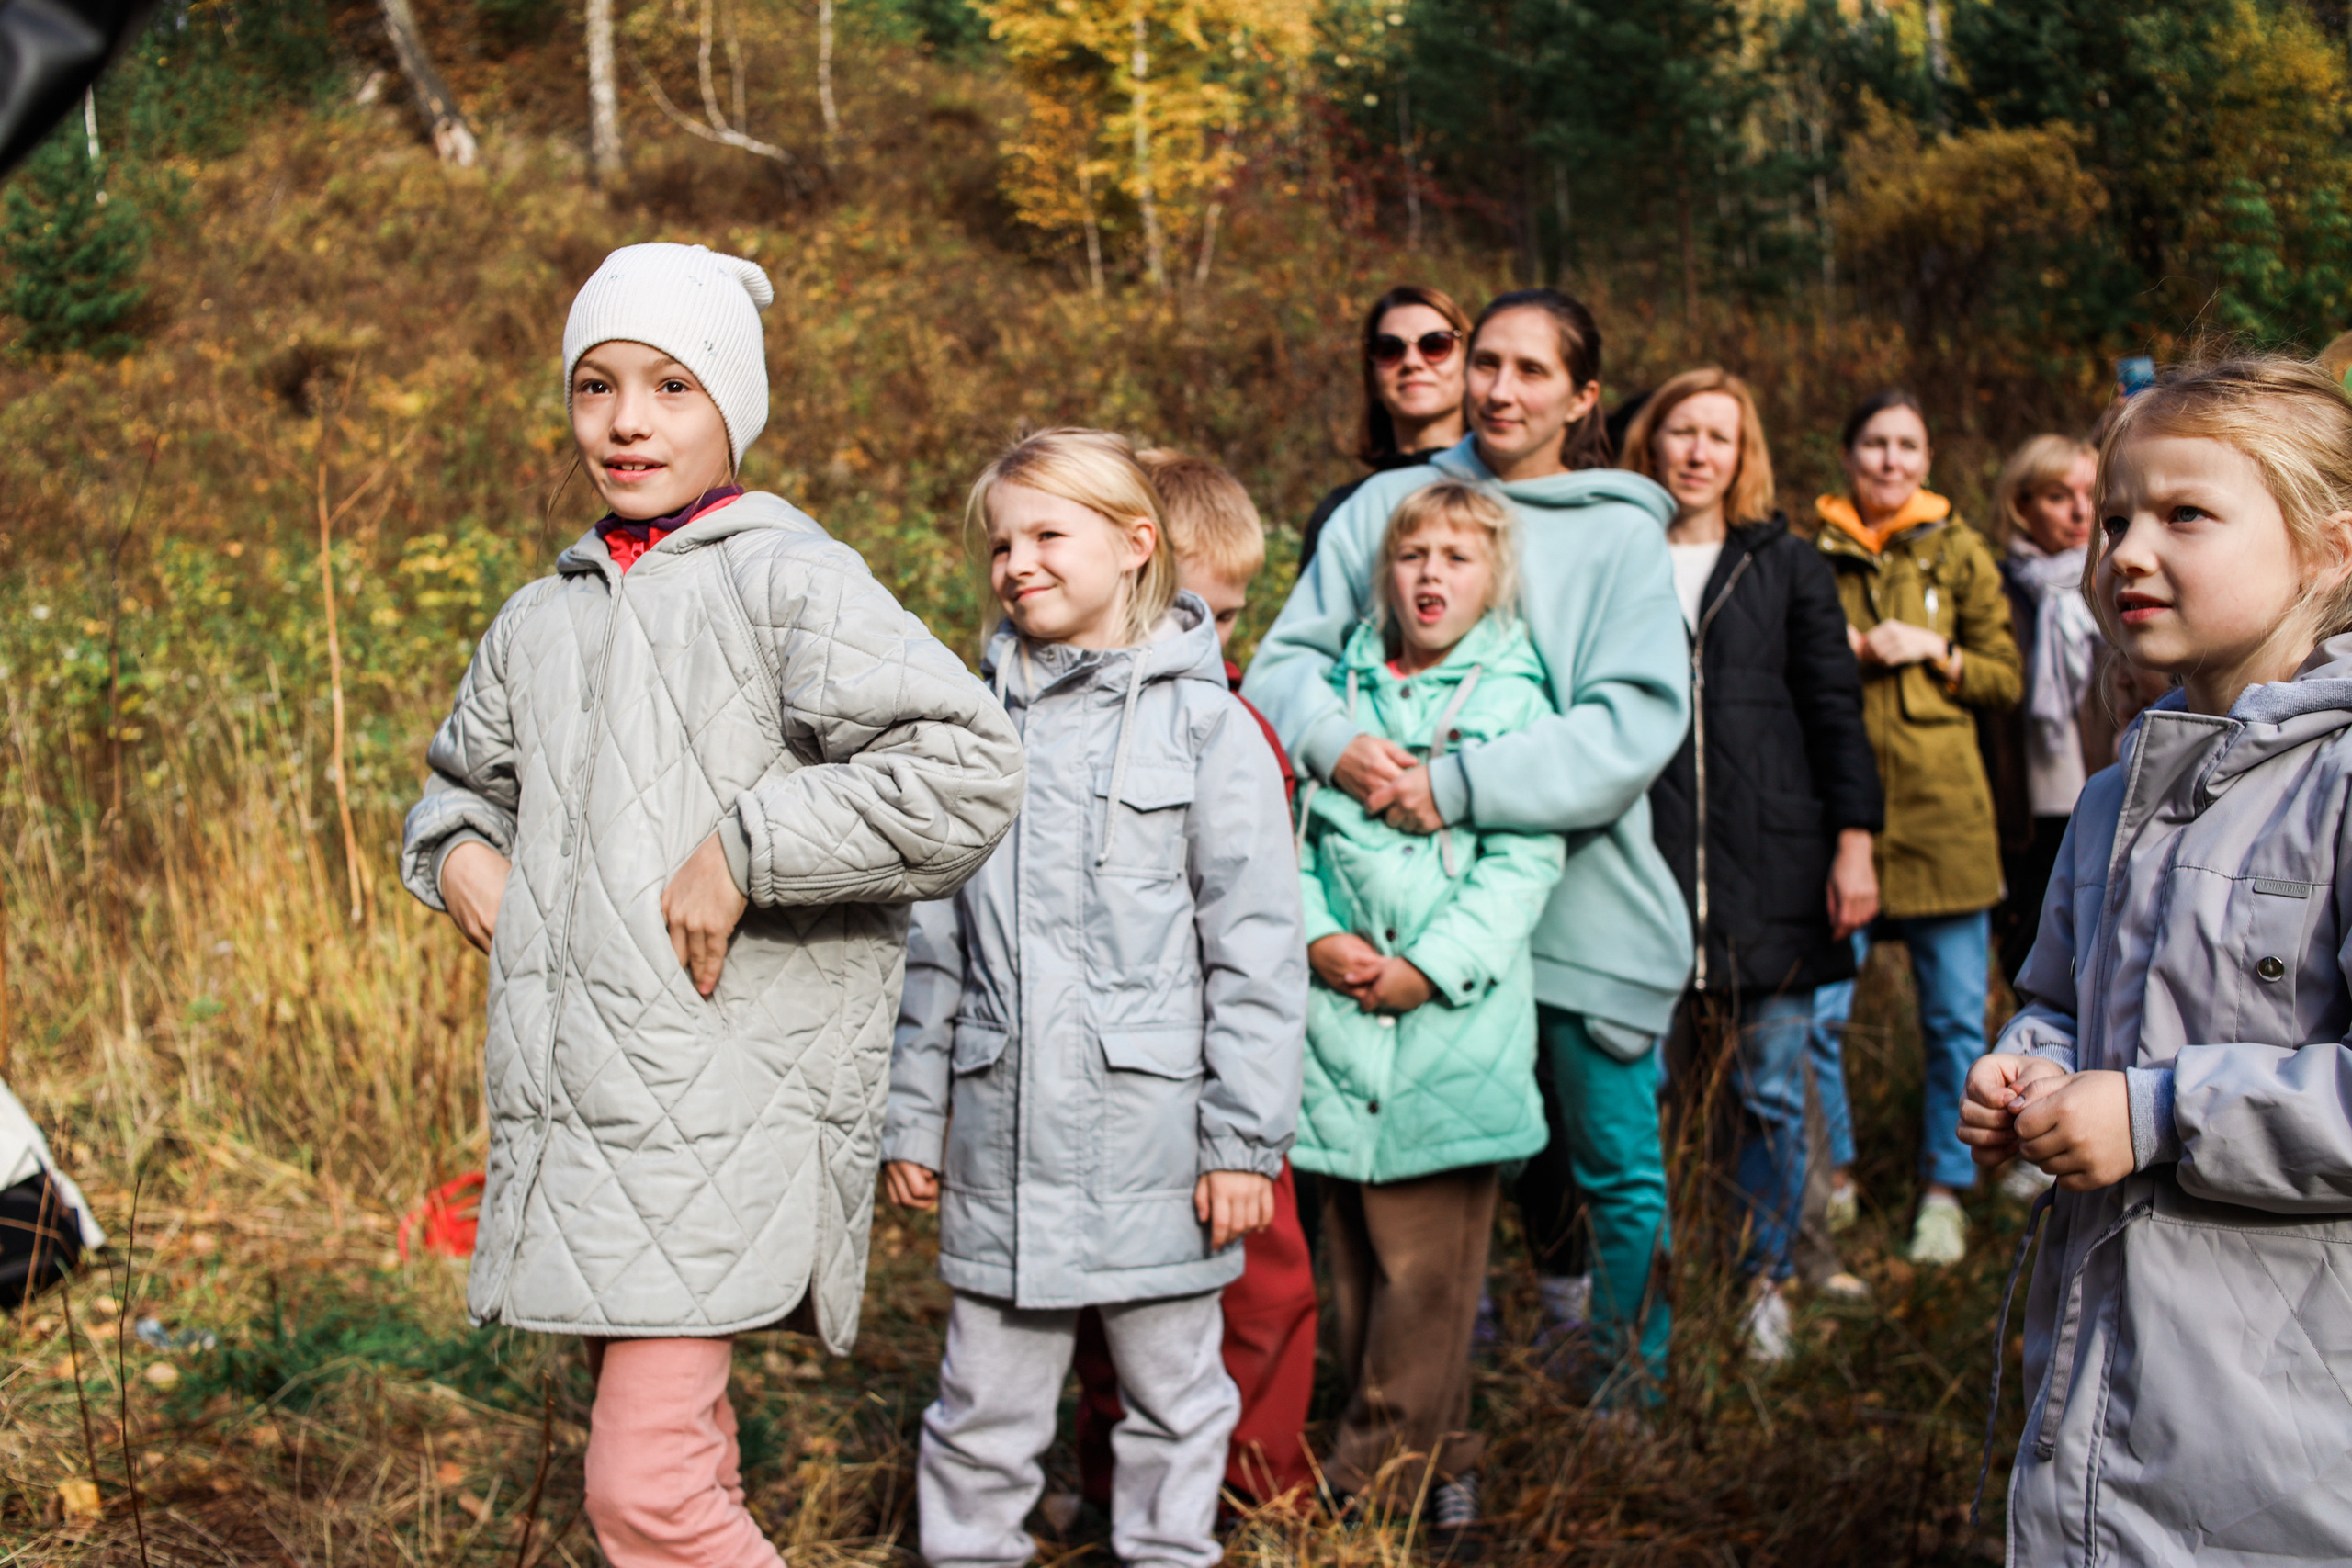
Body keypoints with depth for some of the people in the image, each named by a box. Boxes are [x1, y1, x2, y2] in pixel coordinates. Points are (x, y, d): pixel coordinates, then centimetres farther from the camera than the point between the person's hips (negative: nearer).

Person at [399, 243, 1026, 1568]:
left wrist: (744, 850, -18)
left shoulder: (789, 578, -6)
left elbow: (967, 772, -20)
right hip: (571, 1108, 7)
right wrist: (459, 852, 12)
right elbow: (463, 778, 35)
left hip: (724, 1103, -7)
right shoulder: (543, 622, 15)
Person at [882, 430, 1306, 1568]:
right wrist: (912, 1118, 10)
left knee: (1172, 1395, 12)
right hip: (1004, 1139, 3)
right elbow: (931, 940, 12)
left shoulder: (1205, 725, -5)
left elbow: (1257, 950, -6)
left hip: (1152, 1136, -3)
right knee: (984, 1404, 11)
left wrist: (1245, 1142, -9)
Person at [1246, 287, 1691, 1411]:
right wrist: (1335, 742, -19)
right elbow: (1286, 657, 3)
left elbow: (1638, 722, -14)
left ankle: (1631, 1393, 30)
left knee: (1619, 1171, 9)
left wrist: (1461, 787, -22)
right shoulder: (1386, 505, 6)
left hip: (1581, 901, -1)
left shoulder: (1621, 535, -2)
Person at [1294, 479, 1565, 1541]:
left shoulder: (1515, 700, 2)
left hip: (1453, 1022, -3)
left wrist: (1433, 966, -12)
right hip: (1336, 1016, 4)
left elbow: (1524, 861, -5)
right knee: (1356, 1257, 9)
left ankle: (1375, 1477, 7)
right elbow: (1292, 830, 10)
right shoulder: (1342, 692, 12)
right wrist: (1315, 936, -7)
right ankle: (1436, 1461, 22)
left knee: (1427, 1264, -3)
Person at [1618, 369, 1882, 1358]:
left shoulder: (1787, 566, 10)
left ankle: (1764, 1285, 16)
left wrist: (1854, 840, -1)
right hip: (1646, 867, 0)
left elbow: (1835, 709, 8)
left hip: (1772, 867, 0)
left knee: (1773, 1092, 3)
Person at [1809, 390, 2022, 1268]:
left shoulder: (1958, 553, 10)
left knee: (1955, 1019, 4)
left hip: (1941, 810, 1)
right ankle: (1832, 1179, 18)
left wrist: (1935, 651, -7)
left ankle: (1945, 1191, 18)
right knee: (1814, 1011, -2)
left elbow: (2005, 679, 8)